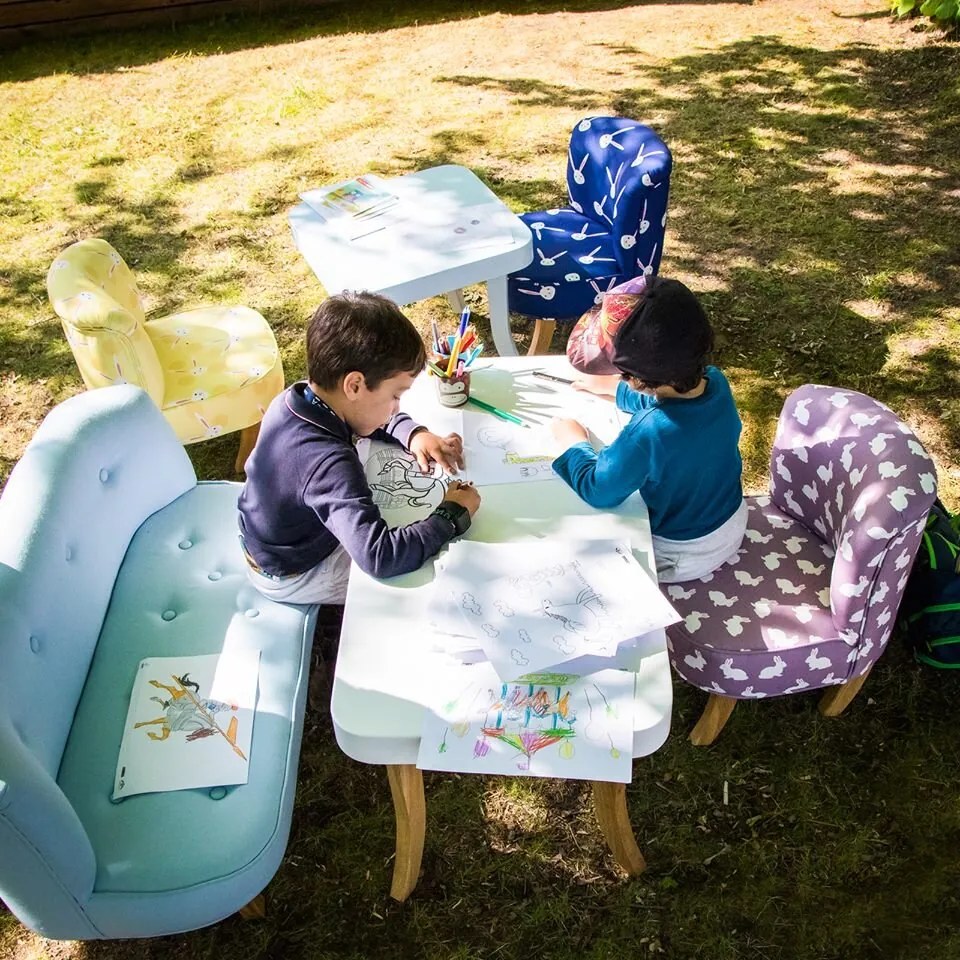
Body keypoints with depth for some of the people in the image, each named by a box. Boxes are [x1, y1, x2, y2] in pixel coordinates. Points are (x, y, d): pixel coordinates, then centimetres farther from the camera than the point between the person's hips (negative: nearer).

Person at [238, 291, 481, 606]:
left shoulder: (296, 398, -17)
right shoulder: (330, 463, -43)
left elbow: (369, 417, 3)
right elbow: (380, 557, -49)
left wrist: (413, 433, -14)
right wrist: (452, 516, -36)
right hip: (293, 575, -7)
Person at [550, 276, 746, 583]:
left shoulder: (648, 433, -41)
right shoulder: (716, 381, -19)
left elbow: (597, 491, -23)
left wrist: (575, 443, -7)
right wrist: (614, 389, 15)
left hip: (683, 554, -6)